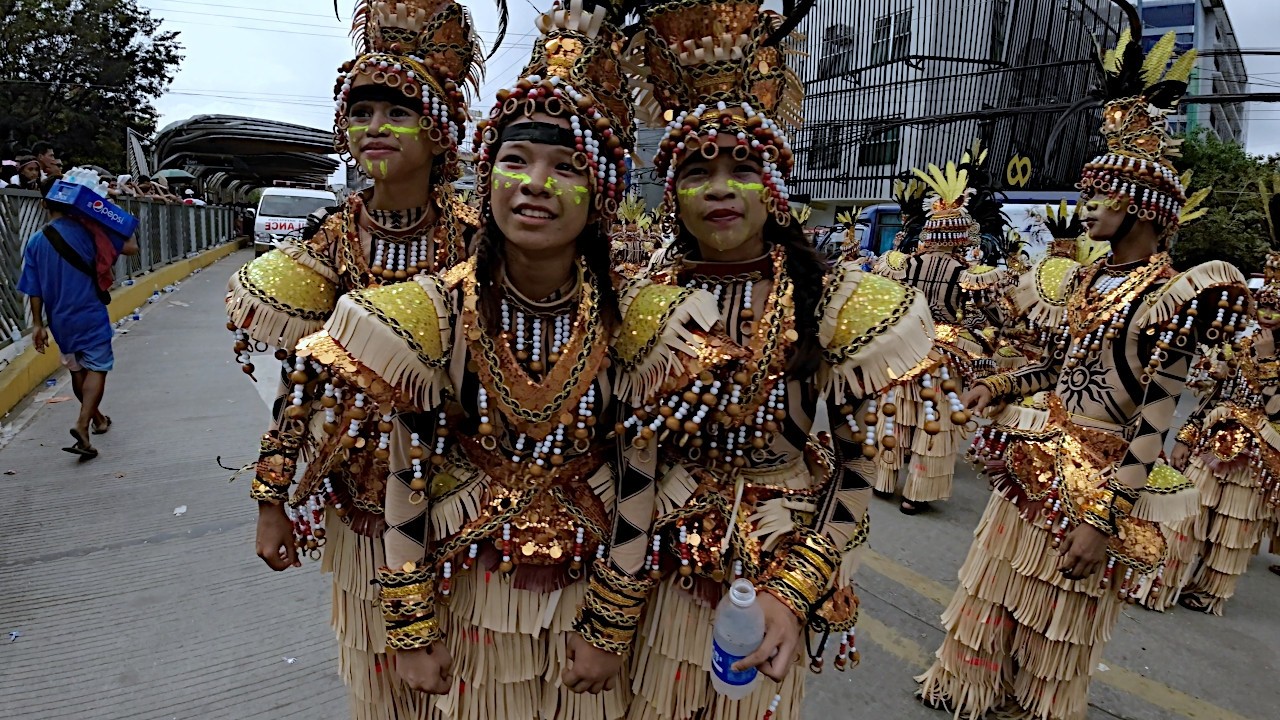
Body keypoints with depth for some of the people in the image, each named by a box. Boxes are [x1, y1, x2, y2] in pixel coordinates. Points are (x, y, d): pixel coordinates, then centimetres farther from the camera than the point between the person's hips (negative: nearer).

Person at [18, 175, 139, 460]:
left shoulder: (35, 242, 2)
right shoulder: (86, 230, -11)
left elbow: (33, 289, 2)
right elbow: (131, 248, -11)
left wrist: (38, 324, 6)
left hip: (60, 319, 5)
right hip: (90, 315, -5)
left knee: (77, 369, 19)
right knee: (97, 368, -3)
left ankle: (97, 418, 36)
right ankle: (82, 425, -20)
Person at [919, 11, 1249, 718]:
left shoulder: (1171, 295, -19)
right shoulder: (1092, 276, 4)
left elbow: (1155, 424, -20)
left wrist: (1107, 519, -20)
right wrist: (1001, 384, 6)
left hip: (1102, 475, -7)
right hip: (1045, 454, 7)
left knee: (1060, 606, 12)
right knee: (1002, 577, 19)